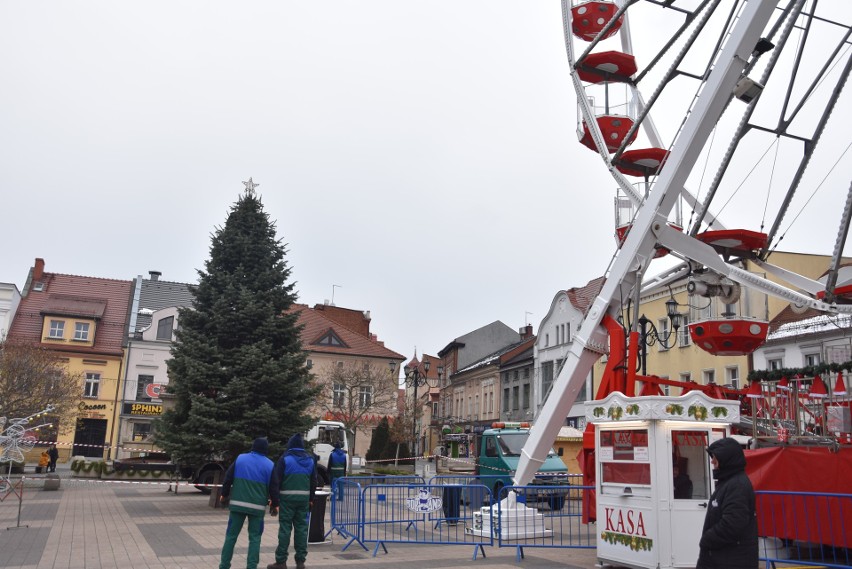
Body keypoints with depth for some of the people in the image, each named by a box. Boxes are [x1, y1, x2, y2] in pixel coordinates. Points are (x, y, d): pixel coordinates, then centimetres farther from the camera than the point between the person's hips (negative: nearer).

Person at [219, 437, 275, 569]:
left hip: (237, 503, 1)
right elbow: (272, 487, 3)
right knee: (255, 537, 7)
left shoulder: (240, 458, 4)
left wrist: (224, 494, 19)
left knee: (231, 535, 10)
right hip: (257, 506, -1)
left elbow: (228, 478, 6)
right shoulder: (269, 464, 0)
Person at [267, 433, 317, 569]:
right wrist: (311, 498, 23)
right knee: (301, 528, 8)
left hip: (287, 497, -3)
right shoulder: (310, 459, 10)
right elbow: (314, 481, 15)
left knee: (285, 528, 1)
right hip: (304, 498, 4)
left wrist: (275, 500, -4)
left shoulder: (285, 458, -4)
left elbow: (275, 480, -8)